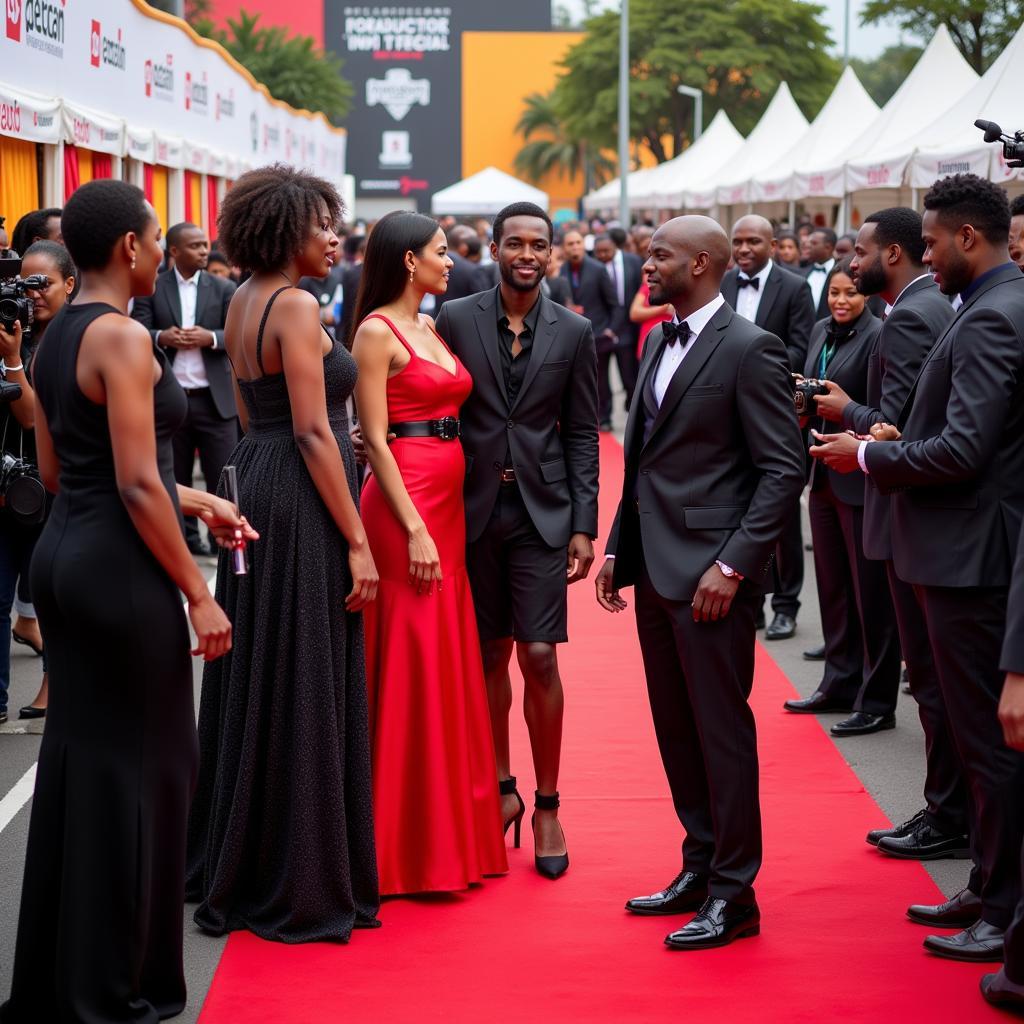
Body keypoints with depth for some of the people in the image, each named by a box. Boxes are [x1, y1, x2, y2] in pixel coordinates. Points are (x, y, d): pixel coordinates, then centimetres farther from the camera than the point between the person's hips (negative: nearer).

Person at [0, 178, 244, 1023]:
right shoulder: (123, 337, -15)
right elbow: (137, 487, -19)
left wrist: (189, 499, 18)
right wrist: (198, 595, -14)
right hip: (121, 567, -9)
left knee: (76, 756, 15)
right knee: (139, 764, 2)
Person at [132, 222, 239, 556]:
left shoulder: (224, 288, 5)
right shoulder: (152, 288, 3)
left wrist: (210, 338, -18)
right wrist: (161, 337, -21)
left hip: (214, 398, 0)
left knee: (223, 473, -3)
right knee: (175, 475, 10)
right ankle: (184, 534, 21)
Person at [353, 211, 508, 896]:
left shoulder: (433, 329, 16)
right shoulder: (378, 332, -8)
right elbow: (375, 438, -13)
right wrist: (413, 530, -18)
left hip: (448, 500, 8)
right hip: (406, 501, -8)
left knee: (451, 656, 11)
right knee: (413, 660, -5)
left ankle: (453, 828, 20)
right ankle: (412, 845, 3)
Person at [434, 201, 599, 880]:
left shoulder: (573, 333, 3)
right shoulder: (456, 321, 1)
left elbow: (582, 434, 4)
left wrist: (584, 526, -2)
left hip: (541, 515, -1)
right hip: (473, 511, 1)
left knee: (539, 658, -5)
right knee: (489, 657, 8)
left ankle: (548, 807, 7)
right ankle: (502, 790, 24)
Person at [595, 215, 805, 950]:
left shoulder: (750, 350, -11)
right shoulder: (660, 343, 14)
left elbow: (784, 470, -14)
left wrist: (733, 565, -19)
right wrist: (620, 550, 15)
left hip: (710, 575, -8)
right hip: (656, 570, 8)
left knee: (721, 731, -1)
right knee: (676, 729, 13)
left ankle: (733, 895, 7)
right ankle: (700, 868, 25)